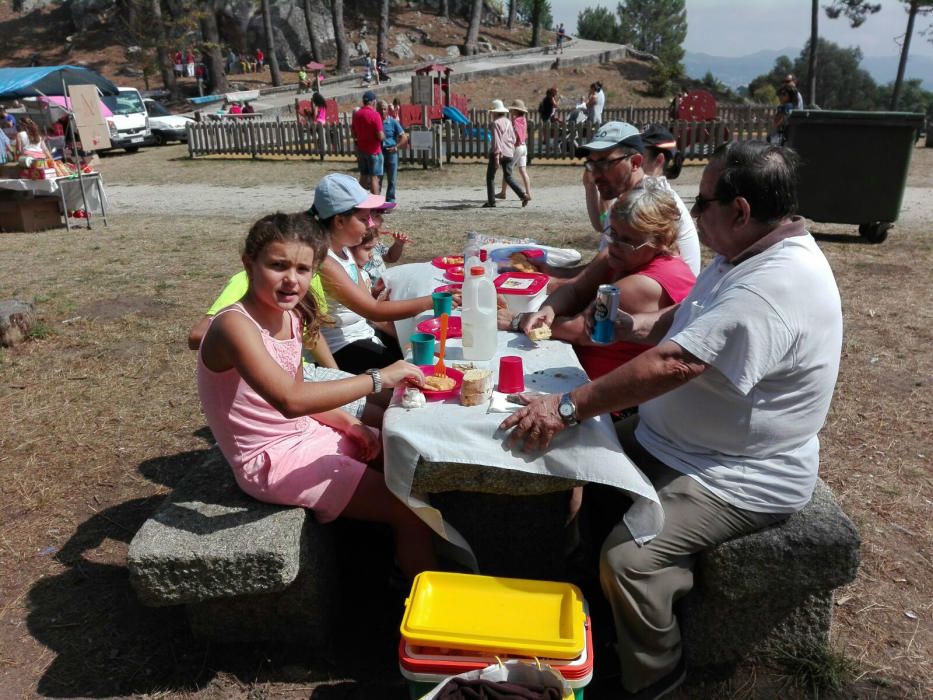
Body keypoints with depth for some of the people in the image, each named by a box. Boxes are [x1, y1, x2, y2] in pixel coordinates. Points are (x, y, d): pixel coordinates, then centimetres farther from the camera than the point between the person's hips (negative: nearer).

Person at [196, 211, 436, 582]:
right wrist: (379, 377, -37)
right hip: (271, 458, -8)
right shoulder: (235, 325, -26)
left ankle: (401, 565, 30)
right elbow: (289, 400, -40)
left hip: (305, 433, 9)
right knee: (408, 511, -10)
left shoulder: (291, 316, 1)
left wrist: (346, 422, -5)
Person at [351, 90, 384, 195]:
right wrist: (384, 136, 1)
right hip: (374, 151, -6)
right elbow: (380, 136, -19)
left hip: (361, 150, 6)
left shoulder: (356, 114, 5)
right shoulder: (375, 115, -16)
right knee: (374, 177, -2)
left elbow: (353, 133, 13)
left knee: (363, 177, 14)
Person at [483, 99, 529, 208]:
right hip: (509, 153, 6)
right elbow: (513, 139, 14)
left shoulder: (496, 123, -11)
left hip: (498, 153, -6)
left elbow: (496, 140, -17)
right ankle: (523, 195, -5)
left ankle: (491, 201, 8)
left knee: (490, 176, 9)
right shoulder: (508, 122, 10)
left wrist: (496, 157, -19)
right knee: (508, 177, 12)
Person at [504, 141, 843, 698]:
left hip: (738, 478, -10)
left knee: (629, 560, -24)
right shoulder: (749, 253, 4)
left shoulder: (777, 286, -29)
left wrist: (568, 407, -33)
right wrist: (636, 326, -2)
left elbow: (673, 364, -36)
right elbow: (689, 319, 17)